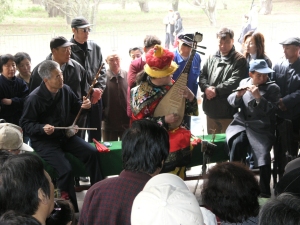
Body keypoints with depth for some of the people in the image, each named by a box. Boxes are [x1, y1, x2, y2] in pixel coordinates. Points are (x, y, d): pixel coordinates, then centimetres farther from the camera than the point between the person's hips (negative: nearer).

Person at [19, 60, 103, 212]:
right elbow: (25, 124, -13)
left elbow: (75, 106, 17)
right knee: (65, 169, -25)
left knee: (92, 153, -11)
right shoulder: (34, 98, -19)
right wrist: (42, 128, -29)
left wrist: (83, 105, -6)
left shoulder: (65, 90, -3)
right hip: (44, 140, -6)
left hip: (65, 135, 6)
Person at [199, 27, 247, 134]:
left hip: (228, 110, -6)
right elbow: (202, 76, 10)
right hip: (211, 109, 6)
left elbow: (235, 81, -15)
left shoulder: (239, 60, -4)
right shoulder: (211, 59, 15)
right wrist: (206, 88, -11)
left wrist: (216, 90, -18)